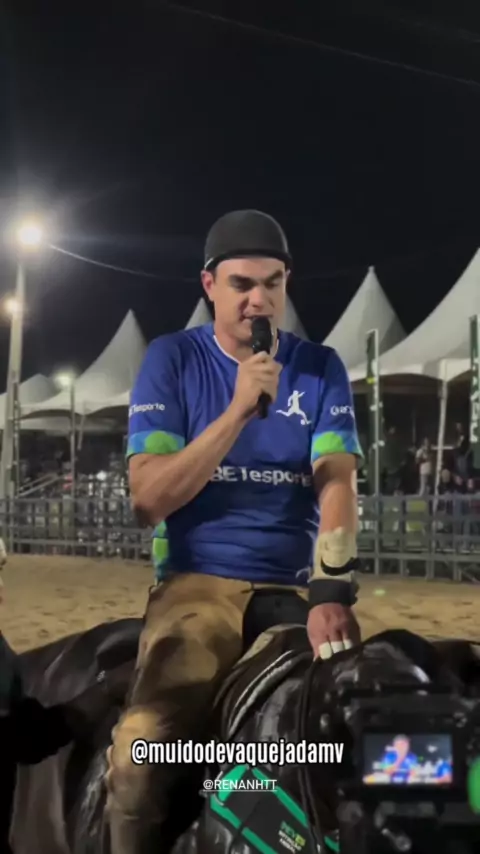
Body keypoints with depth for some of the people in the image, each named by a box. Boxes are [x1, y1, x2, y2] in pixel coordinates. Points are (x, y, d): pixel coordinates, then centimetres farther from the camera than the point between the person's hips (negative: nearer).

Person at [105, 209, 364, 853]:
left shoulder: (320, 367, 8)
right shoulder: (172, 359, 3)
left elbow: (336, 482, -6)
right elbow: (148, 498, -6)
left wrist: (332, 590, -23)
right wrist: (240, 410, -16)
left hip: (298, 586, 2)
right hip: (199, 585, -2)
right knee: (139, 750, -26)